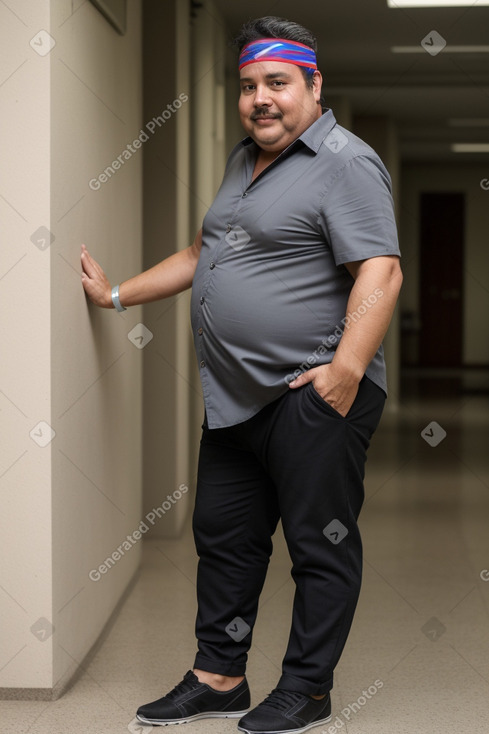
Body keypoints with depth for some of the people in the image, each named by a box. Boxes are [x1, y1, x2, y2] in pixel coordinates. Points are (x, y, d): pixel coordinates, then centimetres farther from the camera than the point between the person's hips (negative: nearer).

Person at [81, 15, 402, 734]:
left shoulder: (345, 163, -10)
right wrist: (118, 295, 27)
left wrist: (347, 366, -29)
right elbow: (201, 254, 29)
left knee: (320, 545, 1)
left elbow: (379, 272, -20)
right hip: (237, 397, 9)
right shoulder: (244, 161, 18)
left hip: (314, 394, -9)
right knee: (224, 536, 14)